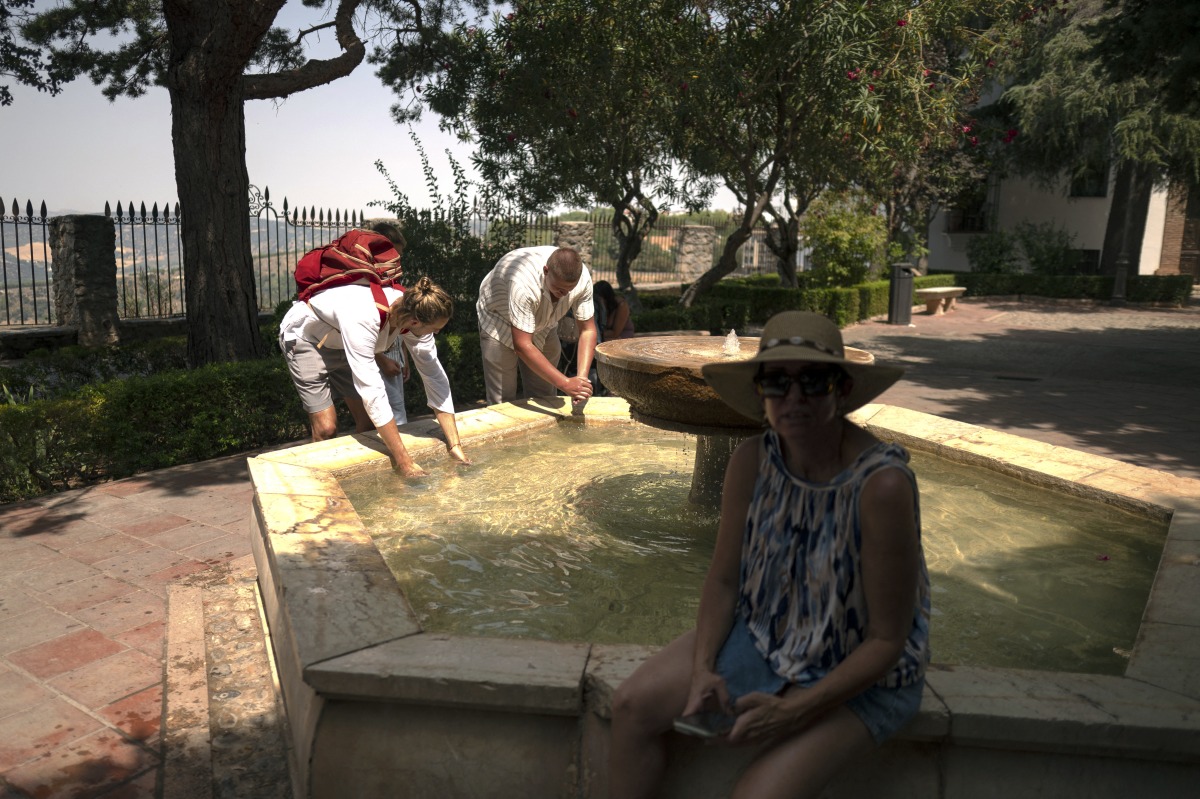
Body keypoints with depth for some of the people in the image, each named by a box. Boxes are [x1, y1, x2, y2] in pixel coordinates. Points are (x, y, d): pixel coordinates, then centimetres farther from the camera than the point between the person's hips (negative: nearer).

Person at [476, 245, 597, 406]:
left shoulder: (582, 279, -27)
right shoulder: (524, 284, -43)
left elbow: (587, 330, -18)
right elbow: (522, 345, -41)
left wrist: (582, 377, -33)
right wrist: (565, 384, -45)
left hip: (542, 325, 5)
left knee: (544, 397, 6)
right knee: (503, 401, -6)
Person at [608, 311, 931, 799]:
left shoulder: (882, 484, -29)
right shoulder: (751, 461, -14)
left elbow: (886, 640, -20)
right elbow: (723, 579, -2)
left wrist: (796, 711, -24)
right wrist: (703, 667, -14)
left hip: (858, 673, -5)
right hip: (762, 635, 5)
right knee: (634, 705, -5)